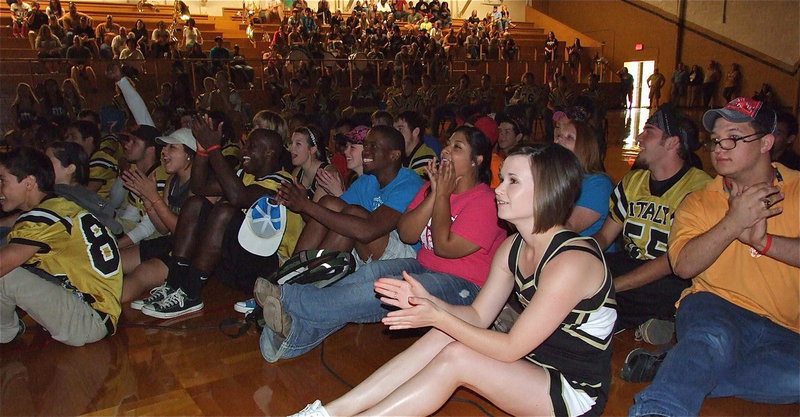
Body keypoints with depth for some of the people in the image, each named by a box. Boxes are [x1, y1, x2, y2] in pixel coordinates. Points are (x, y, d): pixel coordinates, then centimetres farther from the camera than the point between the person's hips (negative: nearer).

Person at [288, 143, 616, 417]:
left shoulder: (570, 261, -27)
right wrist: (427, 301, -16)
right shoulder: (513, 248, -1)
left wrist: (438, 318, -25)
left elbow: (511, 348, -24)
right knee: (444, 335, -12)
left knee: (455, 356, -24)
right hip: (532, 363, 7)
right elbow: (478, 316, 0)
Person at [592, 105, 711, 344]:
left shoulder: (699, 188, -12)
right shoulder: (633, 181, 10)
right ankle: (644, 319, -6)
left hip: (672, 281, -6)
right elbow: (604, 236, 11)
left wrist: (611, 285, -26)